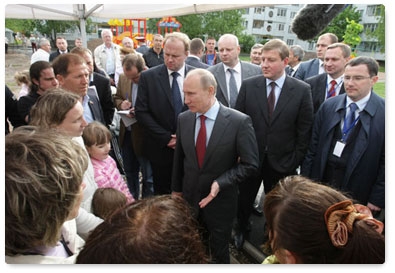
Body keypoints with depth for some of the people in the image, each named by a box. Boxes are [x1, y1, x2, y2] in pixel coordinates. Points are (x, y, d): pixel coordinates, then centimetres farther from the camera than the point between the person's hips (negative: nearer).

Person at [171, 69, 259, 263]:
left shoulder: (239, 121, -18)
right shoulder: (183, 118, -5)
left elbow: (250, 164, -13)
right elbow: (179, 157, 6)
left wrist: (220, 183, -24)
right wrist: (176, 189, 14)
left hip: (221, 202, -3)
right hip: (189, 199, 3)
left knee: (218, 253, 18)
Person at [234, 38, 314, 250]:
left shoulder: (302, 90, -8)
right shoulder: (248, 85, -6)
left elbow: (304, 130, -5)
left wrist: (295, 162, -6)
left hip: (281, 161, -1)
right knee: (244, 198, 20)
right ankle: (241, 229, 47)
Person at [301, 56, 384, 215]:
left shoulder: (384, 112, -9)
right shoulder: (328, 106, 0)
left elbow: (386, 161, -8)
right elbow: (313, 147, 2)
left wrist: (377, 199, -8)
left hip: (358, 193, -2)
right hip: (322, 183, 3)